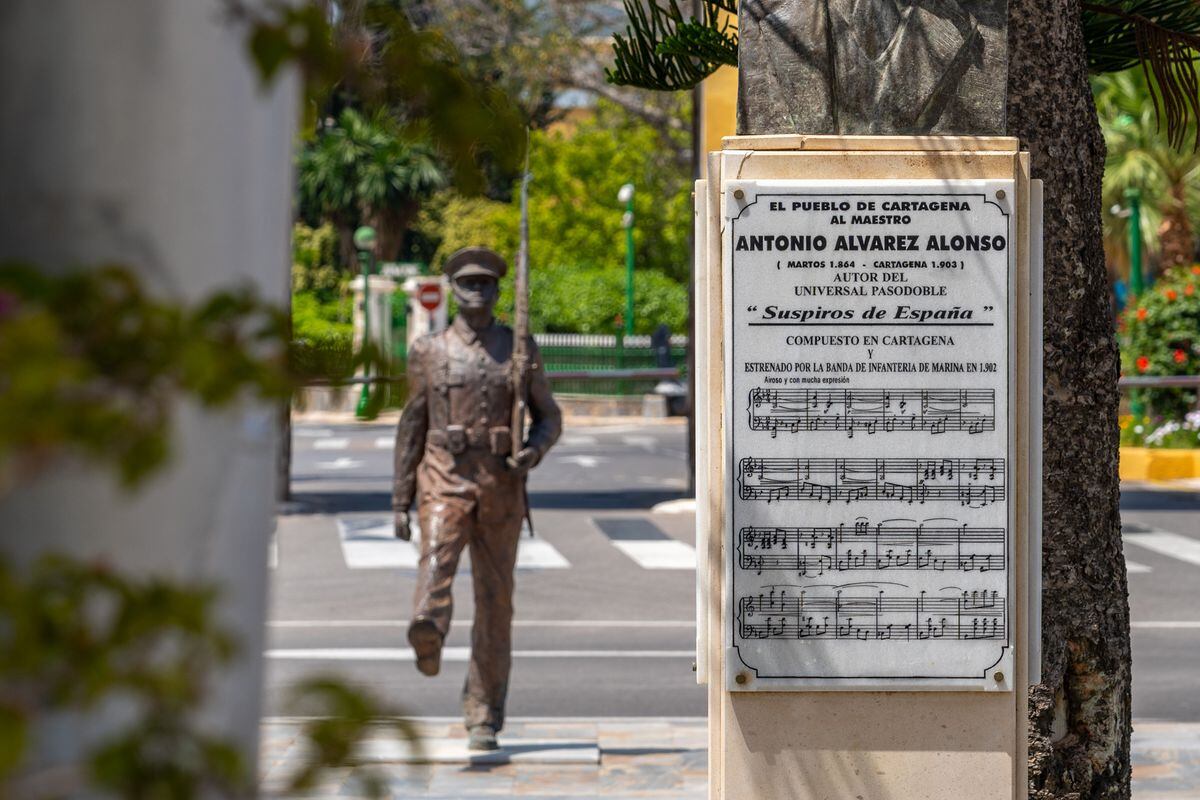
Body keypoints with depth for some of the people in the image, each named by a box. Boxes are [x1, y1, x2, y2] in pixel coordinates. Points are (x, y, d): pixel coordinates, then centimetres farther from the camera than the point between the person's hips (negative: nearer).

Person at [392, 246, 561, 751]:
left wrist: (533, 453, -14)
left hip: (501, 489, 1)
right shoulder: (429, 352, 5)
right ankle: (428, 626, -61)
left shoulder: (519, 349, 5)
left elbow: (549, 417, 10)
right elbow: (412, 425, 10)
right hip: (445, 483, -1)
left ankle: (483, 719, 12)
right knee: (436, 558, -32)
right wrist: (400, 501, 7)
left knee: (495, 600, 4)